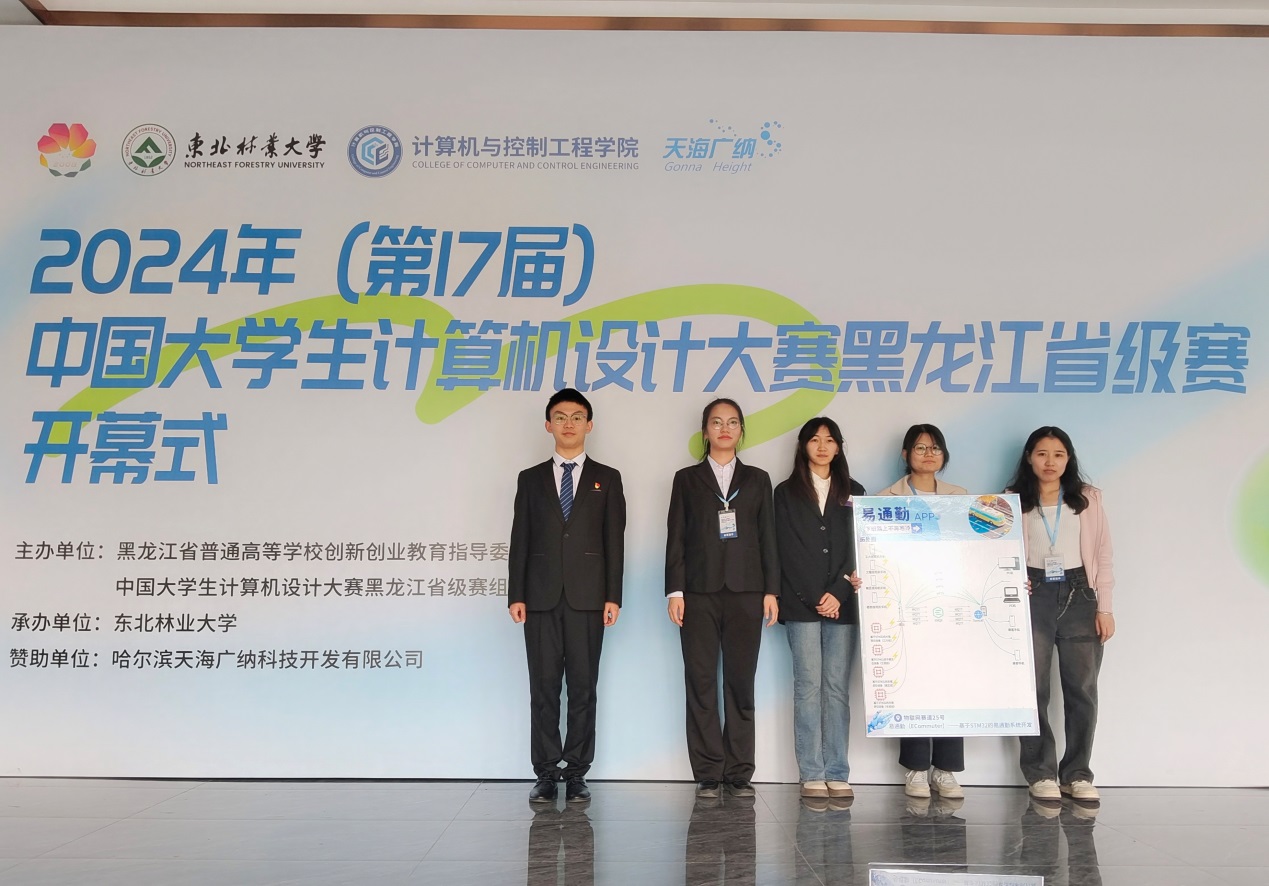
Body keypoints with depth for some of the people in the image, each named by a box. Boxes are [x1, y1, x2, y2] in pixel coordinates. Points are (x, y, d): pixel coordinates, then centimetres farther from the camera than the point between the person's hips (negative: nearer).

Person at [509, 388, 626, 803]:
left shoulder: (607, 479, 9)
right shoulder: (530, 479, 11)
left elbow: (614, 541, 3)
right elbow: (520, 540, 7)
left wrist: (613, 596, -5)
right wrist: (516, 594, -2)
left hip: (587, 597, -1)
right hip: (541, 597, 1)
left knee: (583, 687, 2)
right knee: (543, 687, 3)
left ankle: (577, 773, 11)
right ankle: (546, 773, 10)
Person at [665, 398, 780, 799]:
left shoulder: (757, 480, 13)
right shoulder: (687, 479, 10)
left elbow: (767, 537, 9)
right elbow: (675, 537, 5)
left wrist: (771, 590, 1)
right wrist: (675, 590, -4)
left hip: (745, 593, 1)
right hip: (699, 592, 0)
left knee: (741, 684, 2)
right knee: (701, 683, 0)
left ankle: (739, 774, 10)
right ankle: (708, 774, 7)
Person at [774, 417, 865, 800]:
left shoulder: (853, 492, 15)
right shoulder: (787, 492, 9)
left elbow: (858, 549, 7)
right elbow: (787, 550, 1)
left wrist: (838, 592, -7)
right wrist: (816, 597, -8)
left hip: (842, 603, 2)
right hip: (802, 603, -2)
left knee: (837, 688, 0)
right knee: (808, 686, -4)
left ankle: (837, 775, 3)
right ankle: (812, 775, -1)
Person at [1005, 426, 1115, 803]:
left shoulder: (1088, 497, 8)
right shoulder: (1014, 501, 6)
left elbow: (1104, 555, 6)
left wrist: (1105, 607, 0)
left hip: (1078, 595, 1)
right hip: (1032, 597, -1)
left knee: (1082, 689, 3)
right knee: (1033, 689, 1)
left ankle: (1077, 774, 14)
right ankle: (1041, 774, 10)